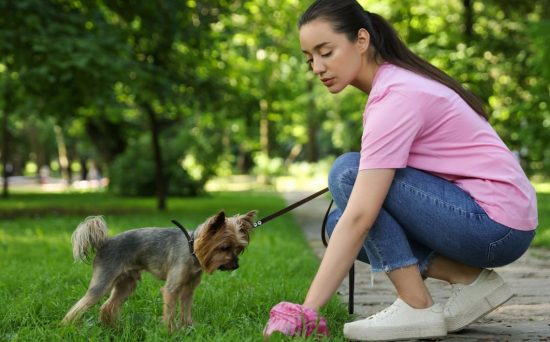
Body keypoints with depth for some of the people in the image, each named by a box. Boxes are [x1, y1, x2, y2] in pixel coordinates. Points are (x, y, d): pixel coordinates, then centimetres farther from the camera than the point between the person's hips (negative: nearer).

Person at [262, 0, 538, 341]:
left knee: (348, 172, -15)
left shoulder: (397, 97, -20)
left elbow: (359, 218, -27)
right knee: (341, 222, 5)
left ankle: (417, 308, -13)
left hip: (497, 223, -9)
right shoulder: (396, 80, 10)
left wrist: (306, 310, -28)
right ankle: (468, 279, 2)